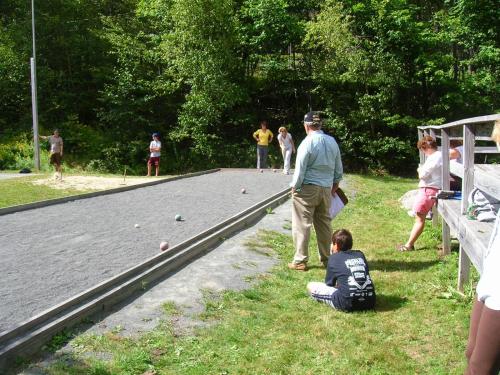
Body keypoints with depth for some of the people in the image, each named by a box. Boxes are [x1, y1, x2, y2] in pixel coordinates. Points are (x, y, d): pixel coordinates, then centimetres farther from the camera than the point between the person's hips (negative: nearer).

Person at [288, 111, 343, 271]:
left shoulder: (307, 143, -15)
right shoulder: (332, 141, 4)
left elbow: (300, 170, -13)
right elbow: (339, 168, 12)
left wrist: (294, 187, -2)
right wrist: (335, 184, 24)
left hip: (307, 188, -6)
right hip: (326, 188, 6)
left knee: (302, 224, 1)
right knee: (324, 223, 15)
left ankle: (300, 261, 6)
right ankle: (326, 258, 24)